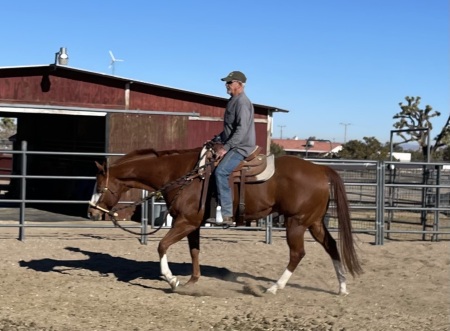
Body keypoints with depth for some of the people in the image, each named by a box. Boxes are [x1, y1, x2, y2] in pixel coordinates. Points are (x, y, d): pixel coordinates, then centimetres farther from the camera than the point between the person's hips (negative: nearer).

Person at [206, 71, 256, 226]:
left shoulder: (242, 102, -14)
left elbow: (242, 129, -23)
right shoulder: (233, 101, 17)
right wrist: (217, 139, 14)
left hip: (241, 147, -11)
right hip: (234, 146, 11)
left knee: (220, 171, -26)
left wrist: (226, 147, -25)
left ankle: (226, 214, -26)